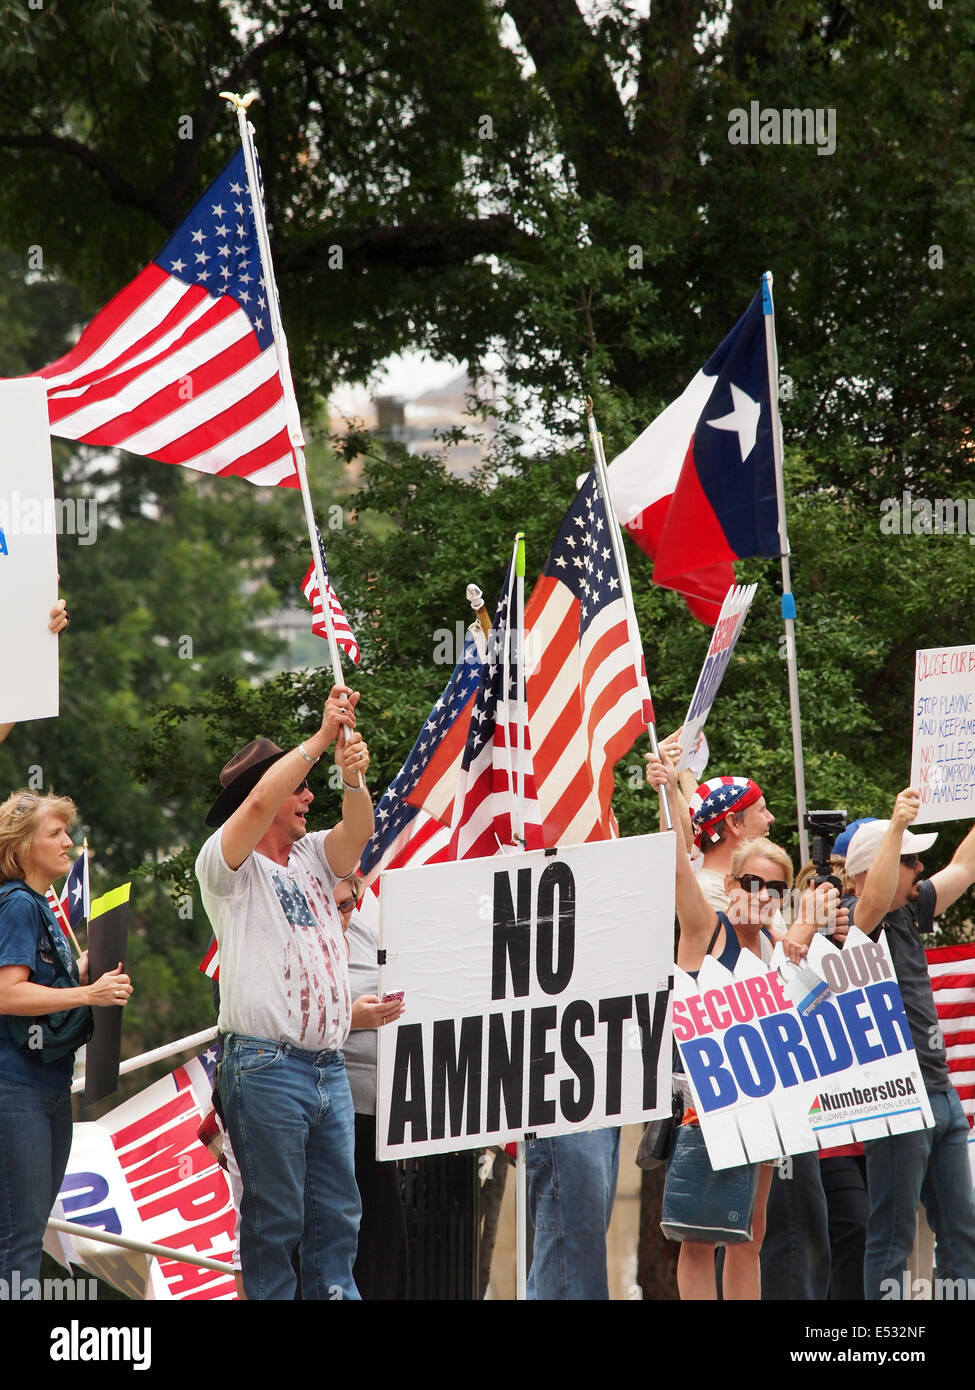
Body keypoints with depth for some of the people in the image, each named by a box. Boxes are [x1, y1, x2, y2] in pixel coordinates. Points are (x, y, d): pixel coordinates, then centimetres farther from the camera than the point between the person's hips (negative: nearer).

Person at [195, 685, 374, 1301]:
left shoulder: (311, 858, 18)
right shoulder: (227, 864, 0)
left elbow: (357, 833, 0)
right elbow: (260, 802, -17)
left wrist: (354, 777, -19)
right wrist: (322, 737, -15)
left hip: (329, 1064, 7)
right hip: (267, 1064, -7)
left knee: (339, 1215, 6)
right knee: (275, 1218, -5)